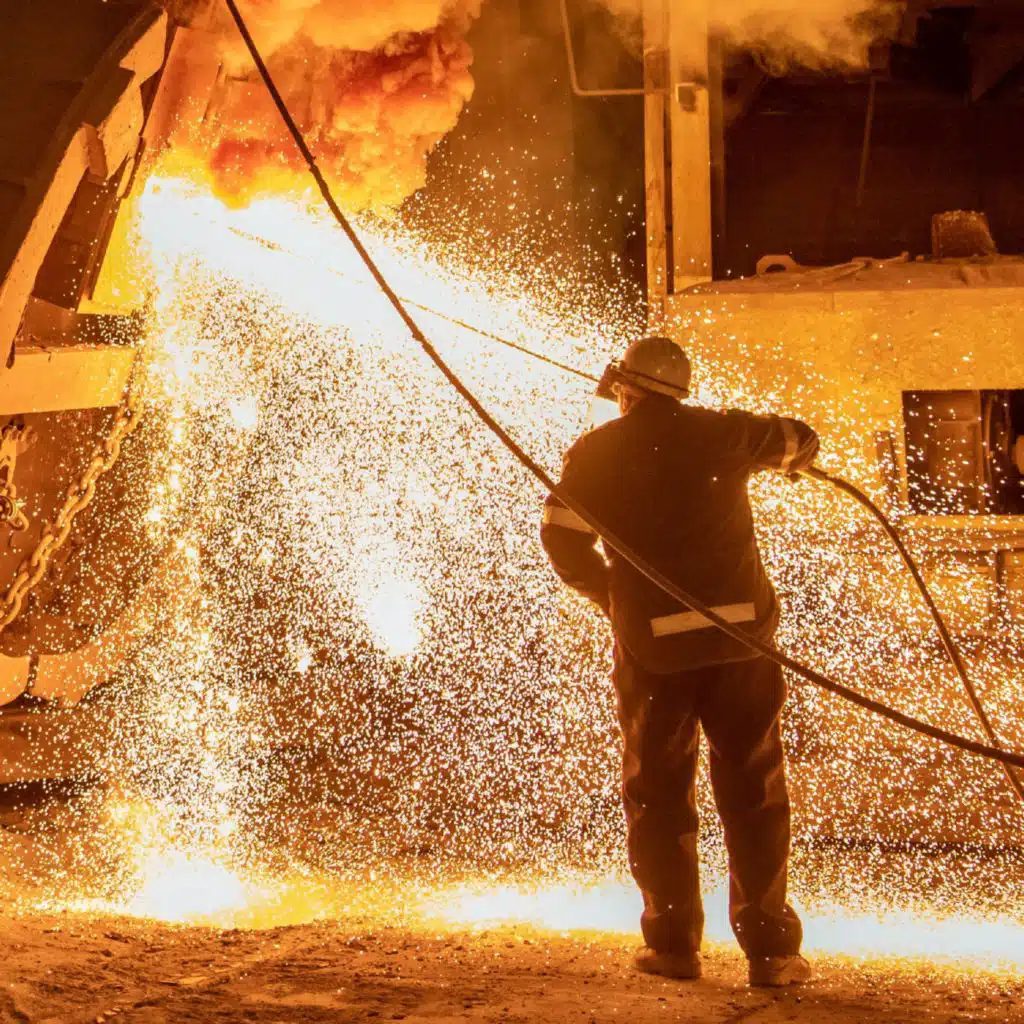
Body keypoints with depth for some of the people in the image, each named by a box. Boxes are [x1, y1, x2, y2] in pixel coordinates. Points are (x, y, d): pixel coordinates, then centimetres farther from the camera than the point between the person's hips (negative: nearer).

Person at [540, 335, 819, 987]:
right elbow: (799, 440, 23)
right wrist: (794, 456, 48)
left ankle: (675, 945, 9)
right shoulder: (723, 434, 6)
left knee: (658, 794, 11)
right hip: (740, 633, 1)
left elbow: (562, 538, -4)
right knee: (753, 793, 6)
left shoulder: (596, 453, 2)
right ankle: (771, 949, 4)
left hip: (652, 641, -1)